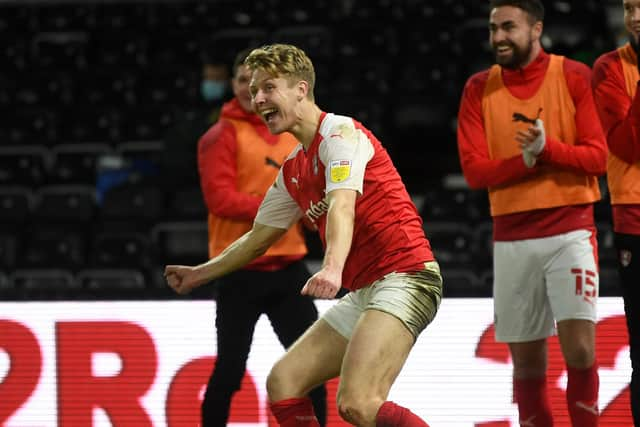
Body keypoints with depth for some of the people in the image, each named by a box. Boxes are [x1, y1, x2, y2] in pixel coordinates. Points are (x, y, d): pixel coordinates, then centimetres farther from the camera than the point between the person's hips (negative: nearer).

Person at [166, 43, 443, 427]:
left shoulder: (341, 133, -9)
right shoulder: (292, 172, 18)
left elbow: (342, 206, -27)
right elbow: (259, 237, 33)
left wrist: (333, 269, -43)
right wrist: (201, 273, 41)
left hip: (403, 277, -9)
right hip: (362, 293, 9)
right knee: (283, 384, 3)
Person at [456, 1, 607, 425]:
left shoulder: (573, 77, -1)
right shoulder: (480, 88, 5)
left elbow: (598, 156, -6)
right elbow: (474, 169, -3)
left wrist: (548, 148, -22)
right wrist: (525, 160, -18)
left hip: (570, 229, -3)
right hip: (512, 238, 3)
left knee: (579, 346, -13)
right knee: (526, 357, 7)